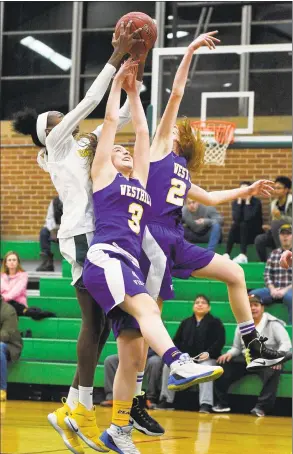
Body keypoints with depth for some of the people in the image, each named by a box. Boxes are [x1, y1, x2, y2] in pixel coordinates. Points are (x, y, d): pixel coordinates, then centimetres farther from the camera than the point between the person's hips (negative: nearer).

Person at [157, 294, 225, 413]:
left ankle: (205, 404, -43)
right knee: (168, 366, -21)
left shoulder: (215, 322, 8)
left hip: (207, 358, -4)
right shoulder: (186, 323, 21)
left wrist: (208, 353, -20)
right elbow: (177, 340, 16)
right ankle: (166, 400, -13)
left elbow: (220, 341, -4)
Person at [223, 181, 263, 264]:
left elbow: (248, 218, -25)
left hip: (254, 233, -3)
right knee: (234, 225, -27)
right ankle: (227, 255, -38)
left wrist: (247, 202, -19)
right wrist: (239, 202, -16)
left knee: (243, 224, -31)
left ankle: (243, 255, -44)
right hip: (240, 234, 3)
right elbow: (236, 218, -16)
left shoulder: (256, 202, -10)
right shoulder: (235, 202, 1)